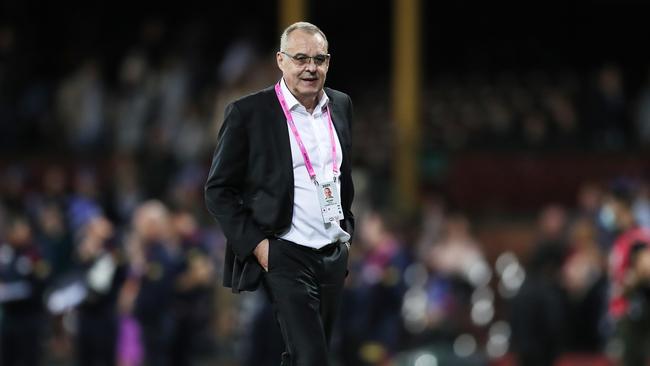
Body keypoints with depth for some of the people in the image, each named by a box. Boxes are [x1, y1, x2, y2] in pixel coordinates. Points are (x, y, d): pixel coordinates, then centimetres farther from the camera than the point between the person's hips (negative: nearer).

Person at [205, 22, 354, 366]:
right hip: (286, 258, -6)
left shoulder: (340, 105, 9)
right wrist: (255, 244, -12)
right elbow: (218, 191, -5)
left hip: (335, 256, 6)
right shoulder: (248, 112, -8)